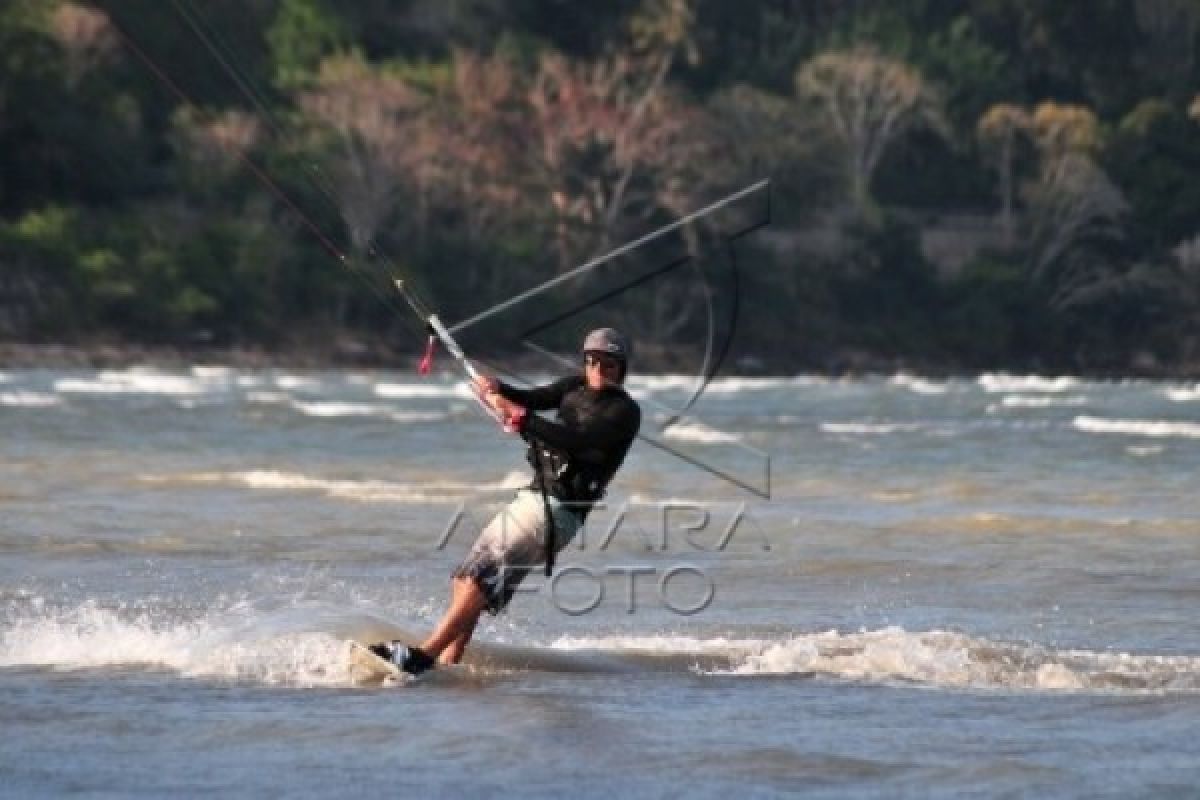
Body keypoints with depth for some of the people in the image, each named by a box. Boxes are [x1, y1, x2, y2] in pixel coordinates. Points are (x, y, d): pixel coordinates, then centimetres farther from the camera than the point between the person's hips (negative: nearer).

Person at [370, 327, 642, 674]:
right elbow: (533, 399, 5)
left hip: (558, 511, -9)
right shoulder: (576, 387, 13)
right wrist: (498, 390, -16)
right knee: (464, 580, 5)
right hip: (532, 497, 9)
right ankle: (447, 665, 6)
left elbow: (578, 441, -24)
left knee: (482, 579, -18)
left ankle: (424, 655, -23)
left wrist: (521, 418, -31)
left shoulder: (624, 411, -11)